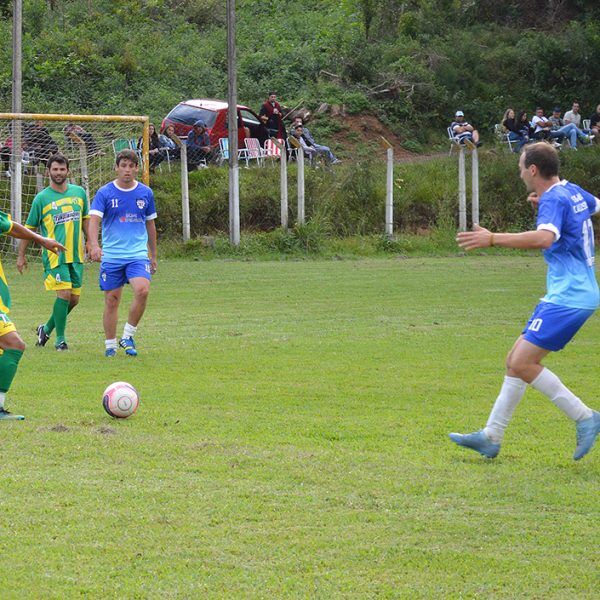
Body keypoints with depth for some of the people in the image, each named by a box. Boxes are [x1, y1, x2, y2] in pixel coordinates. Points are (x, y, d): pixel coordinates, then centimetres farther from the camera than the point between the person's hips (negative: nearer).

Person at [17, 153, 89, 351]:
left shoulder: (79, 193, 8)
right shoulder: (41, 199, -4)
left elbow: (86, 220, 20)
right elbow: (29, 228, 4)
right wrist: (21, 255, 5)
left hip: (76, 255, 5)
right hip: (54, 255, -5)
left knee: (74, 298, 5)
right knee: (64, 294, -15)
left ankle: (47, 328, 26)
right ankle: (60, 339, -2)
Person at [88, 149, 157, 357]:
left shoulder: (146, 193, 7)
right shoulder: (105, 193, -2)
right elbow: (94, 220, -12)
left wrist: (153, 256, 20)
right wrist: (94, 245, -29)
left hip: (138, 254, 1)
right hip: (111, 256, -1)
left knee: (142, 290, -21)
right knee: (112, 301, 2)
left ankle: (128, 336, -5)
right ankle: (110, 344, 16)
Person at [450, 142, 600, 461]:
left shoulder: (554, 200, -16)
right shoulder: (572, 192, 12)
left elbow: (545, 237, -36)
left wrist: (492, 239, -36)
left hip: (567, 298, -10)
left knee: (522, 364, -15)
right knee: (516, 361, 11)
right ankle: (491, 437, 14)